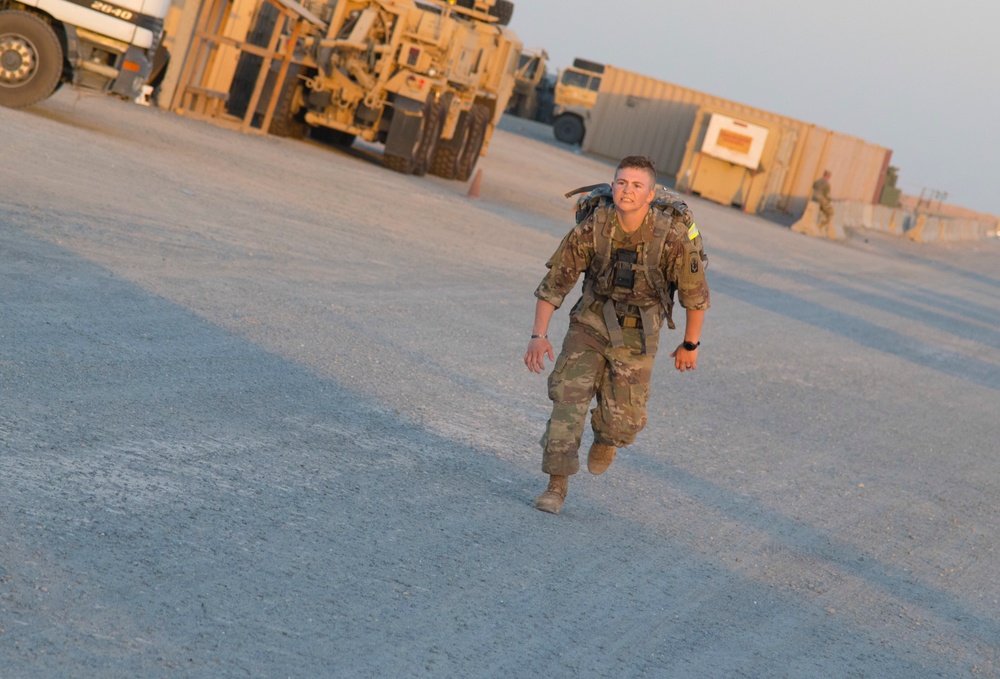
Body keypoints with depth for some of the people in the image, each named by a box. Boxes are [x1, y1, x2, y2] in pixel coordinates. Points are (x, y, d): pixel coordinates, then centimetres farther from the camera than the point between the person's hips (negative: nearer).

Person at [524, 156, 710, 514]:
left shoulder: (673, 236, -22)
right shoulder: (592, 228, -18)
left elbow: (695, 294, -7)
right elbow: (556, 280, -10)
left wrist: (690, 345, 3)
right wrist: (538, 335, -17)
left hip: (636, 336, -1)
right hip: (591, 320, 1)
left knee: (622, 421, -2)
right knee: (568, 394, -16)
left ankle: (605, 440, 36)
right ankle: (557, 486, -8)